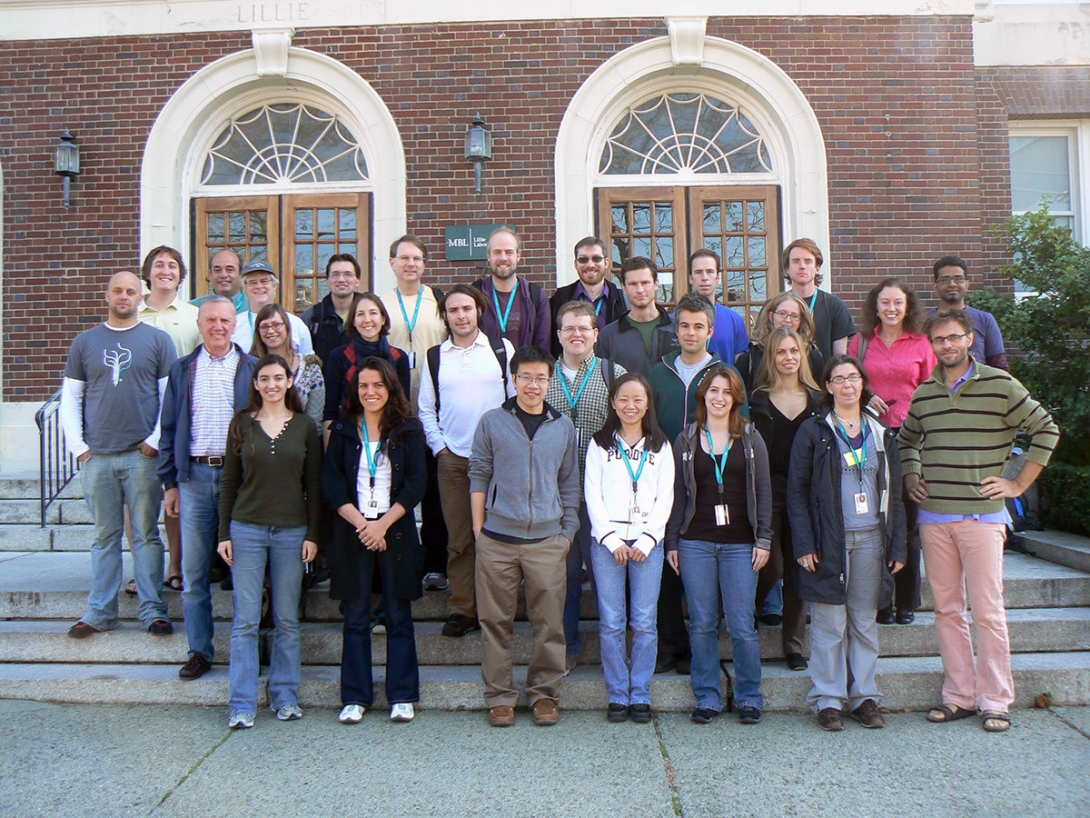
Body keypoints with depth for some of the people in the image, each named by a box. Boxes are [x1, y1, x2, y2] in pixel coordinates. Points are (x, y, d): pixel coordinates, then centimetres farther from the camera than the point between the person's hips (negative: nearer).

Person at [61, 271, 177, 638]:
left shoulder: (158, 340, 5)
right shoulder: (85, 341, 12)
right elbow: (70, 397, 11)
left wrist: (156, 440, -6)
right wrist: (78, 445, 2)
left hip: (142, 455, -2)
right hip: (96, 456, 2)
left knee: (146, 534, 2)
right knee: (105, 536, 9)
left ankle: (153, 610, 9)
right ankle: (101, 611, 17)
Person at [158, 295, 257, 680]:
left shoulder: (252, 369, 4)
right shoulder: (182, 370, 11)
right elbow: (170, 429, 11)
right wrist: (170, 482, 6)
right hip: (194, 477, 2)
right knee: (194, 572, 6)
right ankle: (200, 650, 18)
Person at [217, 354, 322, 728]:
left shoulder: (304, 426, 4)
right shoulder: (242, 424, 4)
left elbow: (313, 484, 5)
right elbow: (229, 481, 6)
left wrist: (313, 534, -1)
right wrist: (224, 533, 1)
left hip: (292, 531, 0)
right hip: (247, 529, 0)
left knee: (288, 621, 7)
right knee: (245, 621, 1)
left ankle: (285, 697, 19)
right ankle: (242, 705, 9)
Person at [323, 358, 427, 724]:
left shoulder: (408, 430, 3)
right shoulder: (343, 430, 7)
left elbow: (416, 484, -3)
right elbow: (331, 483, 1)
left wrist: (383, 524, -11)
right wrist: (360, 523, -10)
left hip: (396, 532, -1)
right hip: (352, 531, 1)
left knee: (399, 616, 4)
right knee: (355, 618, 6)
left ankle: (403, 696, 13)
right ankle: (355, 698, 15)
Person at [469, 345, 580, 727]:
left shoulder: (562, 427, 10)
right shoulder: (492, 422, 4)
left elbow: (570, 484, 14)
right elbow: (479, 476, 6)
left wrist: (568, 531, 8)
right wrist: (479, 527, 1)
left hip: (547, 540, 1)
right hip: (497, 540, -1)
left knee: (549, 623, 4)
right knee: (496, 622, 6)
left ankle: (544, 693, 19)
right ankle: (499, 696, 18)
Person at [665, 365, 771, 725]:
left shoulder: (750, 438, 7)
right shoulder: (686, 439, 8)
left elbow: (763, 491, 6)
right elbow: (678, 493, 7)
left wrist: (763, 539, -1)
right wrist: (671, 542, 3)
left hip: (740, 544, -1)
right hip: (695, 543, 1)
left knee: (742, 626, 0)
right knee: (702, 625, 6)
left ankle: (749, 698, 16)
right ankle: (707, 698, 18)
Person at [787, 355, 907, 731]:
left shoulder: (881, 433, 12)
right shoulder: (813, 432, 1)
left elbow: (894, 493, 13)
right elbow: (796, 491, -2)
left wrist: (897, 545, 6)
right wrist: (804, 544, -10)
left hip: (871, 539, 3)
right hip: (829, 541, -3)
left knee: (865, 622, 10)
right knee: (830, 623, 0)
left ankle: (865, 696, 21)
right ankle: (827, 699, 11)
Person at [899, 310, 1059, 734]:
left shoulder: (1000, 386, -3)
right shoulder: (923, 393, 9)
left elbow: (1046, 430, 2)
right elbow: (907, 438, 27)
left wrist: (1019, 484, -1)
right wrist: (910, 475, 13)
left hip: (982, 515, -4)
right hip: (933, 517, 4)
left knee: (987, 611, -2)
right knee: (946, 608, 9)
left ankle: (996, 700, 11)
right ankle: (959, 695, 19)